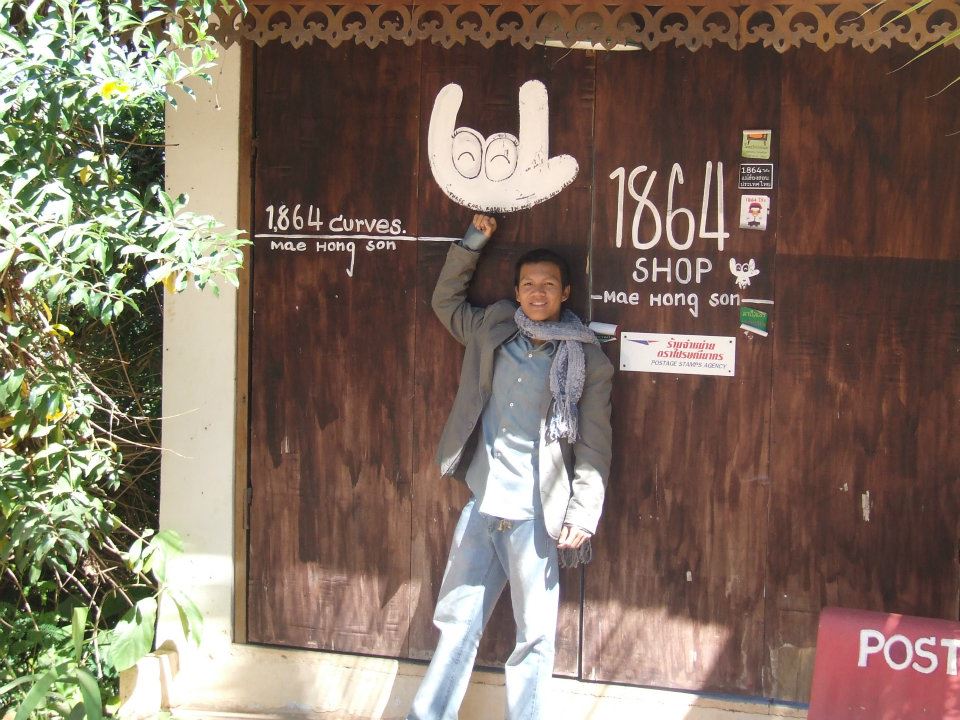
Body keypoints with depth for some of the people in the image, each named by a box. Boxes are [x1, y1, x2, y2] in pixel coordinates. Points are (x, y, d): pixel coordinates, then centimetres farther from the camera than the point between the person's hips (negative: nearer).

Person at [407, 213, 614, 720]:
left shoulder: (586, 360, -1)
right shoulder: (491, 330, 10)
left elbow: (594, 448, -2)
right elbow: (445, 300, 27)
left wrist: (583, 514, -10)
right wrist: (471, 243, 16)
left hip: (536, 516, -4)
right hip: (481, 507, 4)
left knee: (534, 638, 4)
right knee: (457, 623, 11)